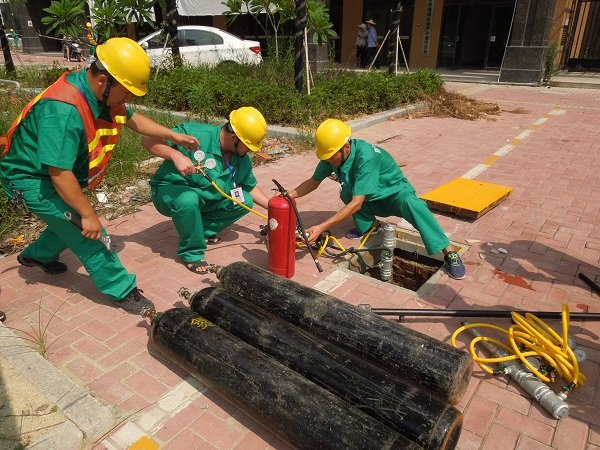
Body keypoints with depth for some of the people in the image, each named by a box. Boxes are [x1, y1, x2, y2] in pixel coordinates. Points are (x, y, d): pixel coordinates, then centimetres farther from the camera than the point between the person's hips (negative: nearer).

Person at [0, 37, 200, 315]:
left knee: (71, 224, 21)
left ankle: (36, 255, 50)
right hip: (32, 180, -9)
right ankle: (122, 290, 1)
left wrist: (173, 136, 7)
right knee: (84, 233, -12)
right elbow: (60, 174, -34)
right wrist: (88, 214, -27)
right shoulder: (63, 110, -36)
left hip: (63, 173, 9)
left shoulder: (105, 93, -9)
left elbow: (132, 119, 11)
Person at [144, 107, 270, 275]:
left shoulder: (242, 160, -4)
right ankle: (191, 253, -16)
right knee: (188, 200, -39)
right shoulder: (195, 133, -26)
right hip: (170, 191, -6)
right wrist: (176, 155, -41)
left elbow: (251, 187, 10)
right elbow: (148, 140, -25)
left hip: (206, 197, 6)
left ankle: (205, 229, 8)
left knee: (244, 201, -6)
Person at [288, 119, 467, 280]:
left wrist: (321, 228, -44)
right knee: (346, 190, -26)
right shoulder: (332, 154, -16)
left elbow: (356, 204, -40)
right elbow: (313, 182, -1)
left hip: (395, 194, -5)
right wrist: (289, 195, -17)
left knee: (410, 203, -39)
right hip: (370, 200, 5)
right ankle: (366, 226, -2)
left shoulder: (365, 156, -36)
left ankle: (450, 252, -31)